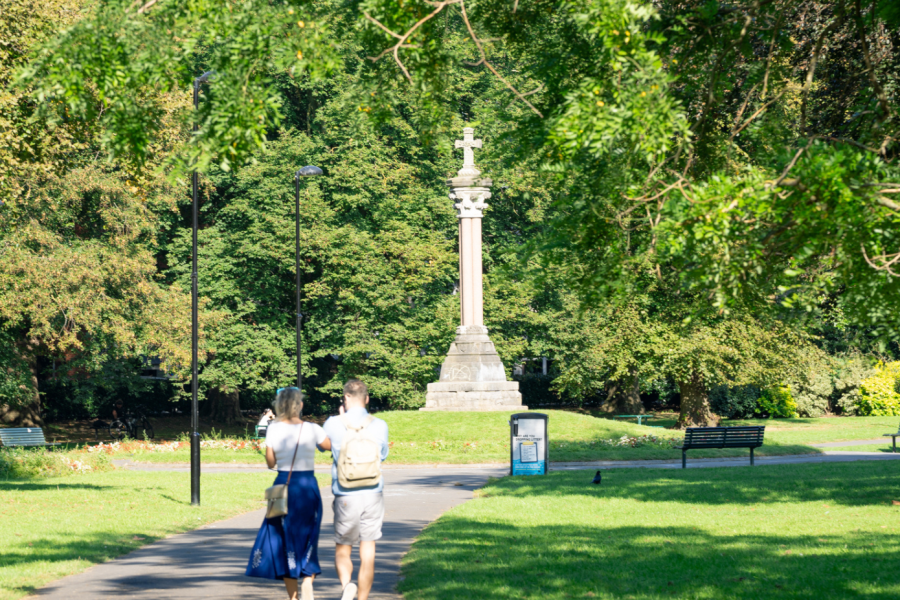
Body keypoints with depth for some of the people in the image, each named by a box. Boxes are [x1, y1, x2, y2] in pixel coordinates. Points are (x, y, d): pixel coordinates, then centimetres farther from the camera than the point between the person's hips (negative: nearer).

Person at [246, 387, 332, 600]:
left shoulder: (273, 429, -5)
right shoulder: (312, 430, -6)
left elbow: (270, 462, 3)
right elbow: (331, 446, 11)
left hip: (283, 485, 0)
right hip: (308, 486, 0)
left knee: (286, 542, 10)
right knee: (307, 541, 14)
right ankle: (307, 581, -9)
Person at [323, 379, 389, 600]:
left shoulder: (333, 424, -4)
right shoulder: (379, 426, 1)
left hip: (345, 497, -1)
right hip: (373, 494, 1)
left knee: (342, 549, 9)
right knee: (368, 551, 6)